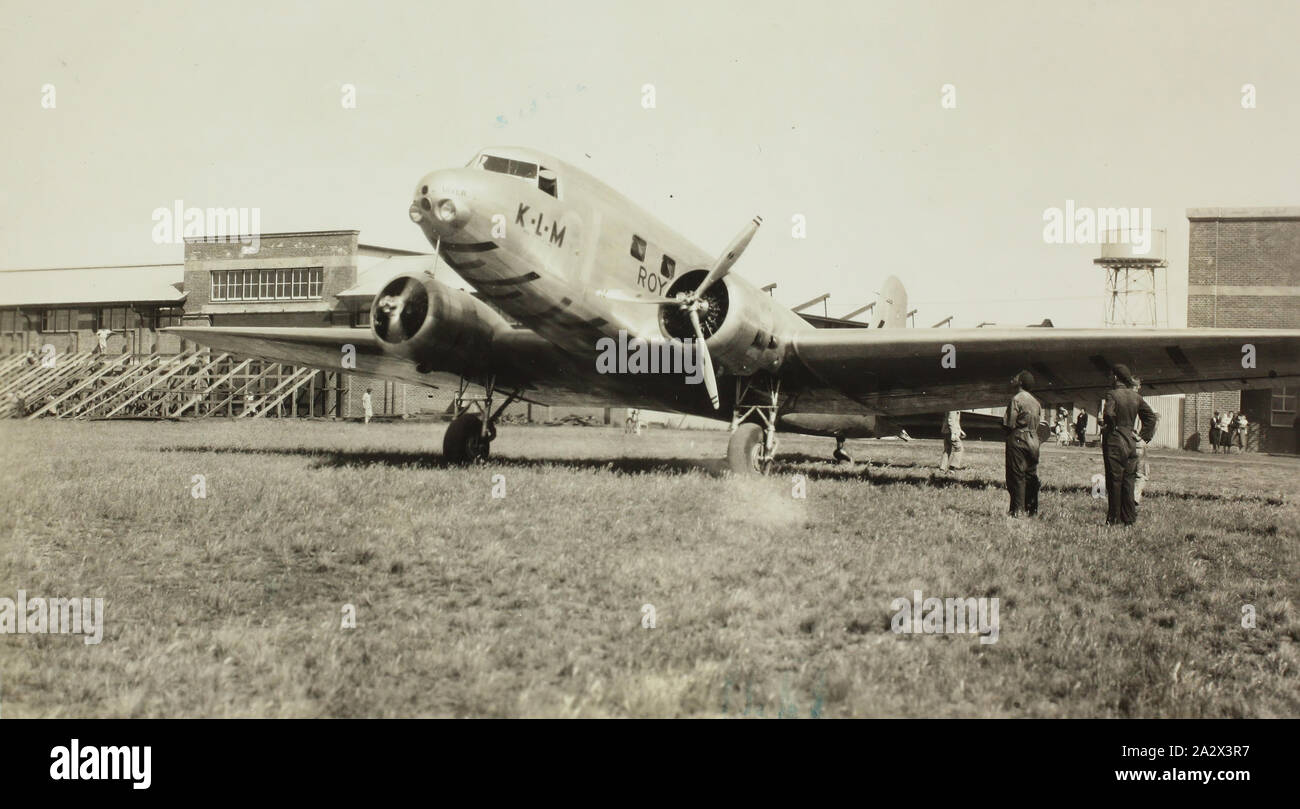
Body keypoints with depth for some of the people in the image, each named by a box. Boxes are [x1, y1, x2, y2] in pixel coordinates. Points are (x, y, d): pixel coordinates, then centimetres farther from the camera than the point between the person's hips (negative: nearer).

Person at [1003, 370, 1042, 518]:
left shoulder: (1016, 399, -12)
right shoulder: (1036, 401, 11)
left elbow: (1009, 424, -15)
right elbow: (1040, 423, 12)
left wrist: (1003, 423, 4)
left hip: (1018, 439, -7)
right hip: (1033, 440, 7)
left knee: (1016, 474, -4)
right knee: (1031, 475, 10)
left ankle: (1018, 510, -5)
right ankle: (1032, 508, 14)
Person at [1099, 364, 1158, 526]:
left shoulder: (1112, 394, -10)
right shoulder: (1136, 396, 8)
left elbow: (1108, 413, -25)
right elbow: (1151, 416, 10)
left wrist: (1107, 427, -8)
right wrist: (1143, 435, 11)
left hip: (1114, 441, -5)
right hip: (1131, 442, 5)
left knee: (1114, 481, 0)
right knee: (1129, 480, 9)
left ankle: (1113, 518, 3)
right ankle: (1129, 518, 10)